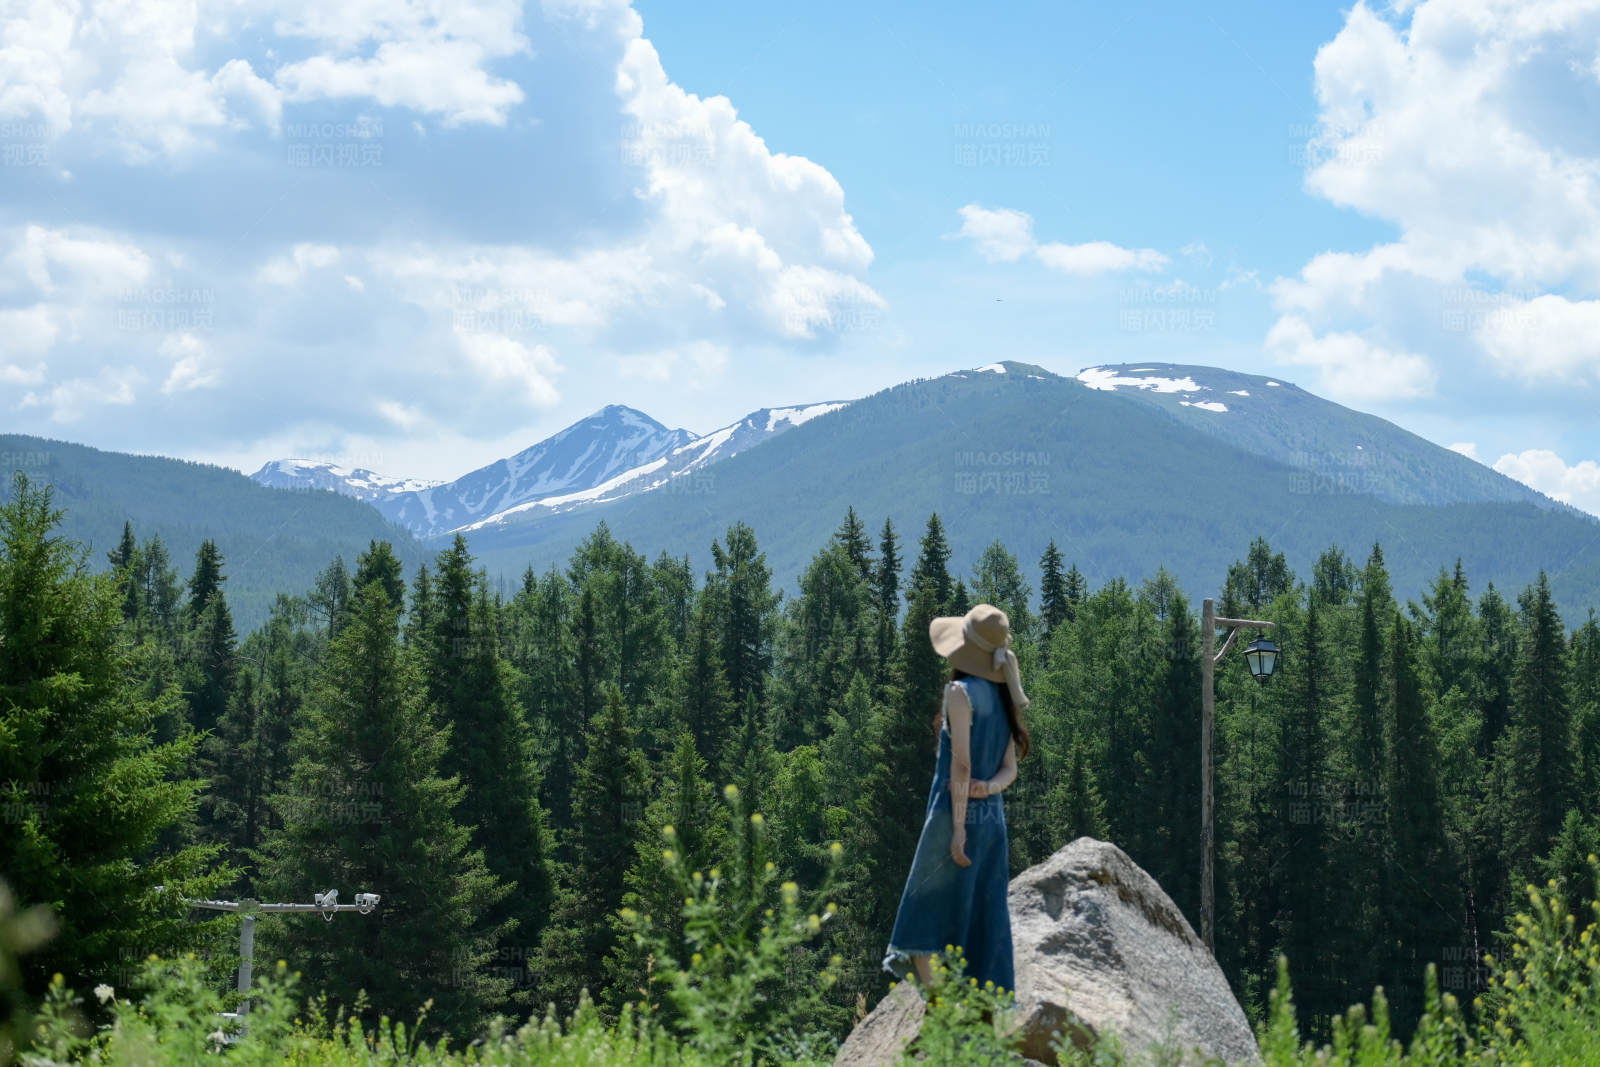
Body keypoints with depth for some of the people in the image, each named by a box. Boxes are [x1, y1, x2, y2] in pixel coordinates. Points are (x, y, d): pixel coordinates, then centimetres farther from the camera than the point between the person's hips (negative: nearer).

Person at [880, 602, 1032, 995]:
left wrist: (958, 827, -17)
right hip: (994, 817, 7)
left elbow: (962, 764, -16)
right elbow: (1010, 769, 10)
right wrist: (988, 787, -9)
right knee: (988, 920, 6)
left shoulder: (961, 692, -11)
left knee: (928, 905, 4)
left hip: (955, 814, -7)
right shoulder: (1003, 697, 11)